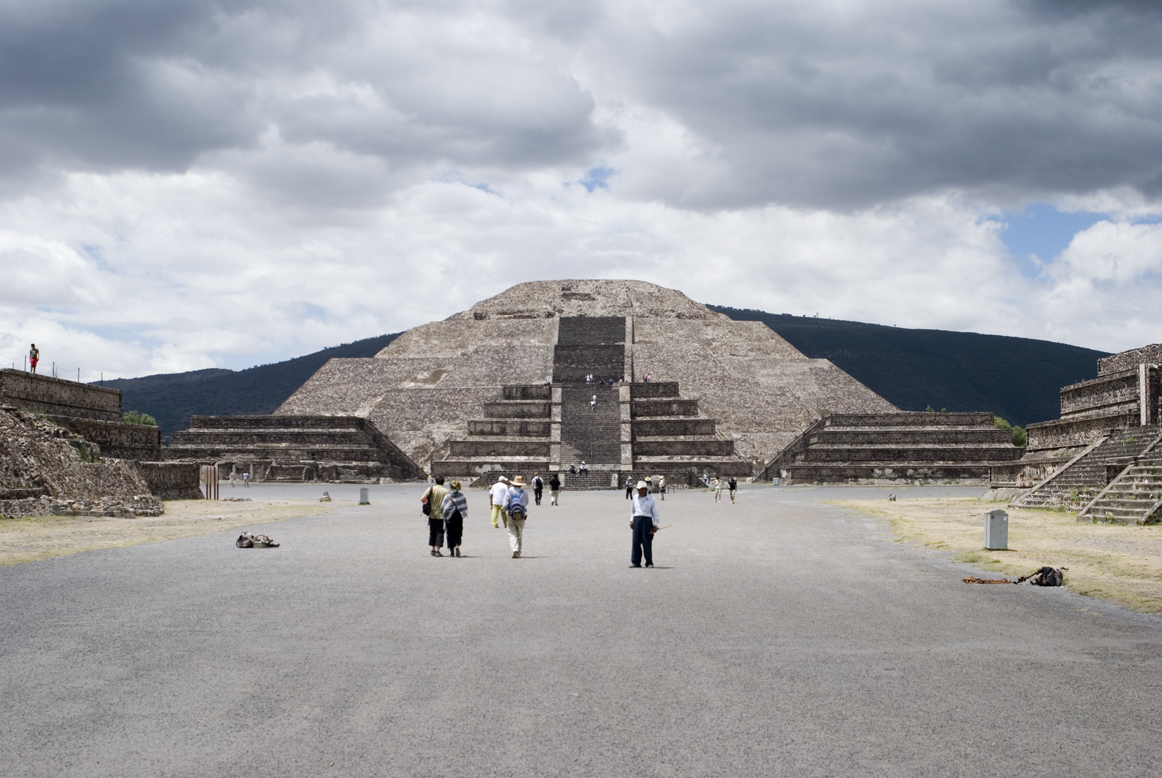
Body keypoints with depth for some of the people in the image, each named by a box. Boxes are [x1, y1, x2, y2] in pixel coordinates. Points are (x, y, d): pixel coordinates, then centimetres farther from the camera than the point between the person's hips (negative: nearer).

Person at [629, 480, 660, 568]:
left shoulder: (651, 499, 1)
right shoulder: (635, 498, 12)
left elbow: (655, 513, 3)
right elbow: (632, 510, 23)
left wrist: (655, 525, -1)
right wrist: (631, 520, 12)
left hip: (647, 520, -4)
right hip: (636, 520, 4)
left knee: (647, 542, -4)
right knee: (636, 542, 0)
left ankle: (649, 562, 3)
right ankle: (635, 562, 3)